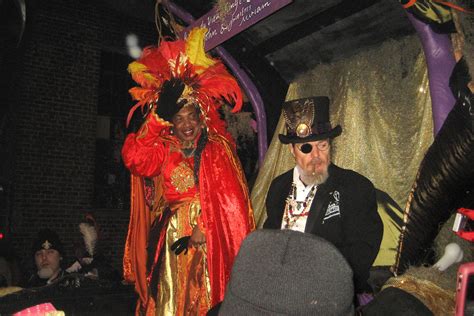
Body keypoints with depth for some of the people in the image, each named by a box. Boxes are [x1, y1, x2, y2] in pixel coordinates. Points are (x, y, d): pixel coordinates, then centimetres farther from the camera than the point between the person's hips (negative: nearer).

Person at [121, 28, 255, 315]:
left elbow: (228, 196, -4)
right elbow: (133, 158, -14)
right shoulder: (163, 150, 5)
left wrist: (204, 226, -14)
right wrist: (159, 116, -14)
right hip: (174, 241, 1)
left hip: (212, 240, -1)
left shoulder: (218, 148, 2)